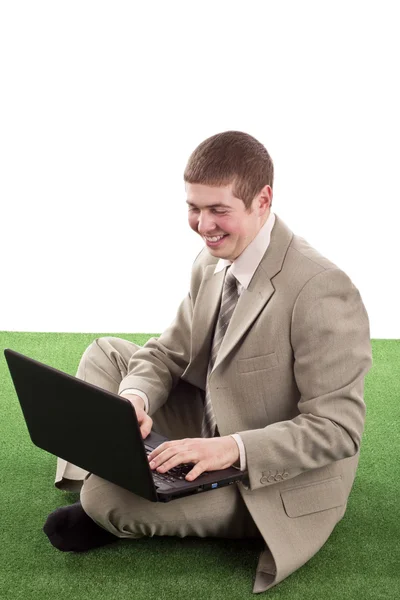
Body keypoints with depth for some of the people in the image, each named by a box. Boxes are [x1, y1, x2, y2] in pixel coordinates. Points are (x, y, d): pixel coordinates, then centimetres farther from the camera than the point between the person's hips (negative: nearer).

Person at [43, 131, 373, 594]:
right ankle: (83, 482, 12)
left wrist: (231, 448, -37)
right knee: (106, 353, 10)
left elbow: (338, 428, -27)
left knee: (108, 496, -24)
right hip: (211, 434, 9)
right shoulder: (213, 261, -2)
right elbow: (168, 352, 5)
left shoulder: (322, 293, -29)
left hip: (275, 483, -8)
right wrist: (134, 399, -17)